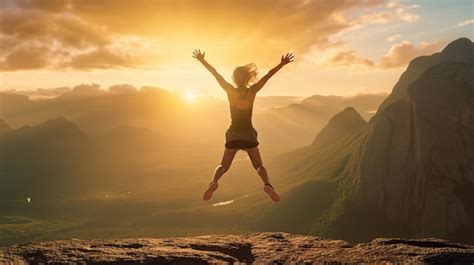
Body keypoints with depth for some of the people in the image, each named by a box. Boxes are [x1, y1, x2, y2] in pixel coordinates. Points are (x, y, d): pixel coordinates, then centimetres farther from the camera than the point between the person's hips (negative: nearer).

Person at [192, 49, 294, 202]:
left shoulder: (230, 91, -6)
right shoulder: (252, 91, -5)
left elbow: (215, 74, -3)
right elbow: (268, 75, -3)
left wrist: (202, 60, 4)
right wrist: (282, 64, 3)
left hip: (233, 135, 0)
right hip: (249, 135, 0)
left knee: (223, 166, 11)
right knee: (259, 165, 9)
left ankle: (214, 182, -22)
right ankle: (267, 184, -23)